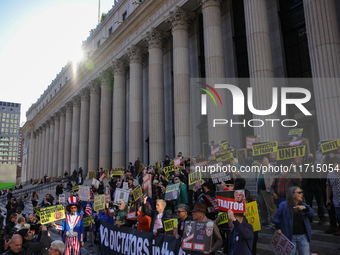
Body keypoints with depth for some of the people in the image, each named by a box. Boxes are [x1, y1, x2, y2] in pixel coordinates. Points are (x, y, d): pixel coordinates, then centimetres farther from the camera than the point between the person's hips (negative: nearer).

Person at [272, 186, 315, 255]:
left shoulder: (303, 205, 10)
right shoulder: (284, 205, -3)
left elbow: (312, 213, -7)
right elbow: (277, 216, 3)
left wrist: (304, 208, -25)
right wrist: (278, 228, -5)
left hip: (303, 236, 3)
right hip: (290, 237, -3)